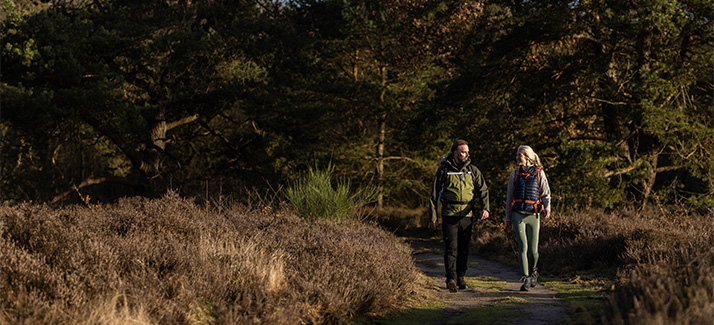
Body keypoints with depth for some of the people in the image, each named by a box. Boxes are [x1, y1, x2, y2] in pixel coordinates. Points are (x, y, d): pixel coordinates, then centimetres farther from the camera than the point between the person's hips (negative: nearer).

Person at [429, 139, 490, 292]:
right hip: (450, 214, -3)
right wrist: (433, 217, 1)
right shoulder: (443, 170, 3)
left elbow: (483, 190, 6)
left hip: (467, 215, 3)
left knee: (464, 248, 9)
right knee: (451, 247, -13)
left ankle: (460, 277, 21)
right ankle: (451, 279, -21)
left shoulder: (472, 170, 10)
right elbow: (434, 194, 6)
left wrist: (485, 208, -13)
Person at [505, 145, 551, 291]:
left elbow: (546, 193, 3)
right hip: (518, 214, 1)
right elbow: (509, 197, 16)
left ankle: (533, 270, 34)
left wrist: (547, 208, -17)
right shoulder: (514, 174, 12)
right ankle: (526, 280, -17)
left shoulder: (539, 173, 6)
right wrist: (508, 218, 15)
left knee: (533, 250, 3)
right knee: (523, 246, -15)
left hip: (533, 215, -1)